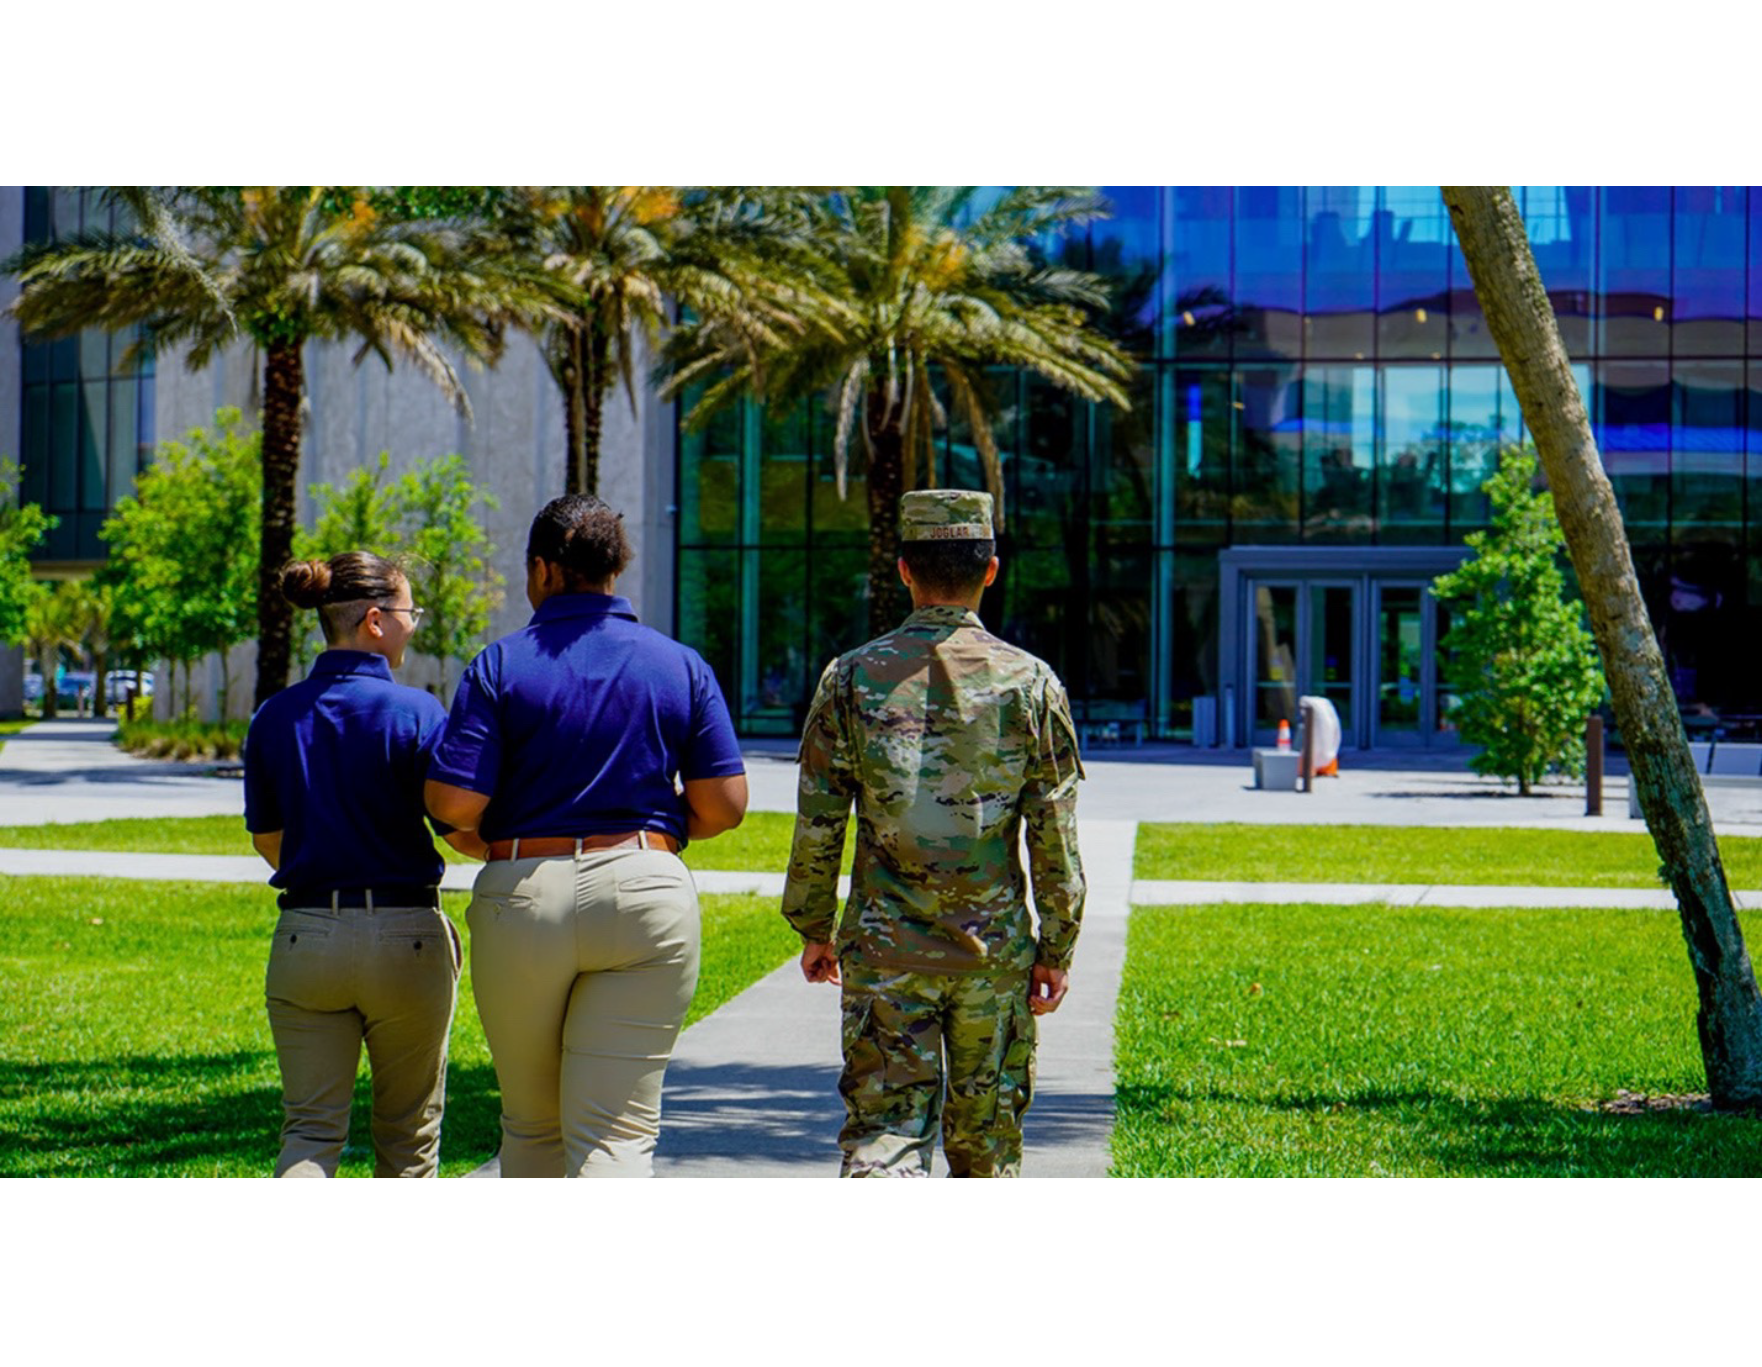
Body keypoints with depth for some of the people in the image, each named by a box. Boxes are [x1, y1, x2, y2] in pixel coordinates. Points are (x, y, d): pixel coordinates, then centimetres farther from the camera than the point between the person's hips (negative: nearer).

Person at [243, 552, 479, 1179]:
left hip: (305, 937, 3)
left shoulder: (273, 717, 3)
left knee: (311, 1129, 4)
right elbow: (459, 828, -11)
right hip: (406, 937, -3)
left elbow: (266, 839, 12)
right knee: (407, 1132, 14)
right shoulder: (415, 713, -11)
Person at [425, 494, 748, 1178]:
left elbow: (453, 803, -10)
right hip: (645, 892, 1)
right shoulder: (680, 665, 5)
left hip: (524, 897, 0)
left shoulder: (500, 666, -2)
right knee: (617, 1131, -2)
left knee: (531, 1123, 17)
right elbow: (724, 805, 1)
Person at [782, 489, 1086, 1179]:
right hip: (995, 947, 1)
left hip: (884, 948, -1)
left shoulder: (853, 676, -3)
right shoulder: (1031, 681, -3)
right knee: (987, 1136, 15)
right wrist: (1056, 948, 6)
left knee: (884, 1124, 0)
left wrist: (814, 929, 12)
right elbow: (1055, 832, -2)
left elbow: (818, 821, -1)